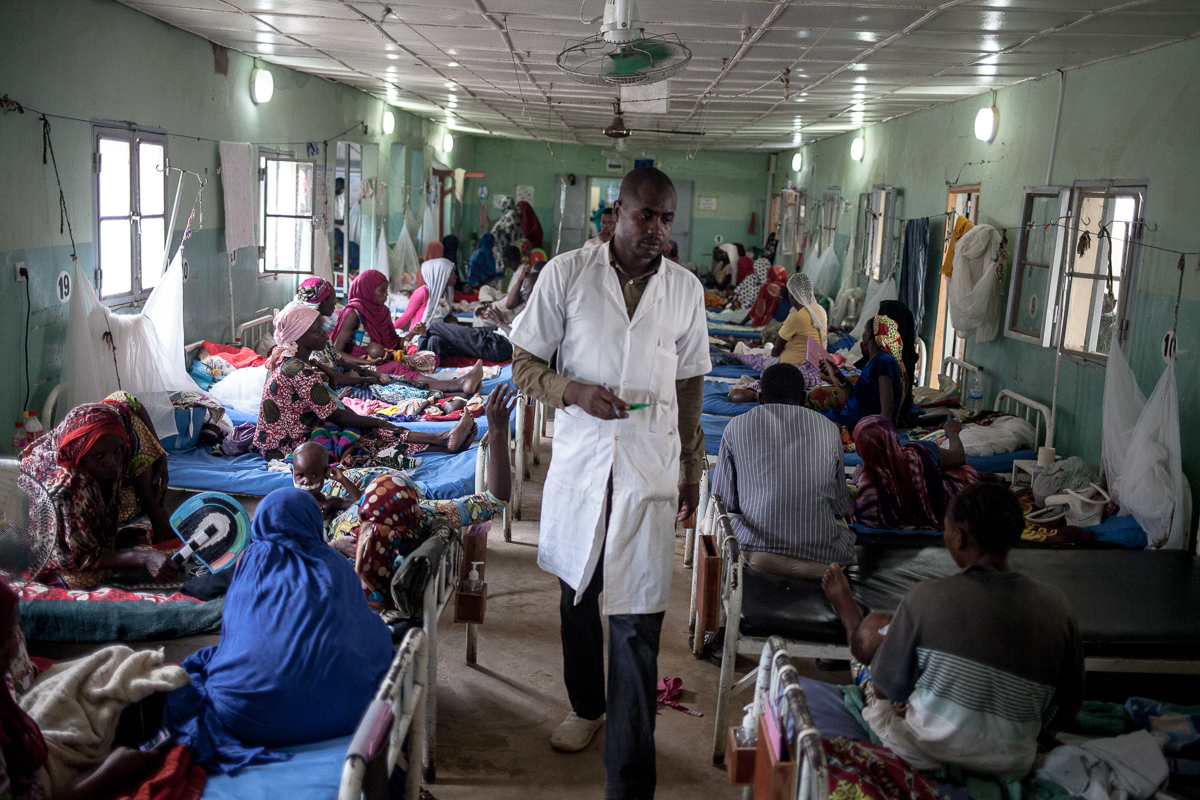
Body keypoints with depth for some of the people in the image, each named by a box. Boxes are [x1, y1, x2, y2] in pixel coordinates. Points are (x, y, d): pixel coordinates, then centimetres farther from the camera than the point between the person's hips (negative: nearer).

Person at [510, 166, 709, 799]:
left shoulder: (685, 289, 5)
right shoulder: (566, 274, -1)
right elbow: (524, 365, 3)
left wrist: (692, 469, 16)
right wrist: (574, 391, -17)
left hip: (650, 468, 0)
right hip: (578, 461, 1)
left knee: (636, 623, -3)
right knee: (577, 594, 18)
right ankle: (587, 707, 45)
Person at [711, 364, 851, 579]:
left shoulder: (736, 427, 6)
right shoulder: (829, 429, 8)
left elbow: (724, 501, 9)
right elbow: (840, 506, 15)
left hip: (754, 555, -2)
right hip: (820, 560, 2)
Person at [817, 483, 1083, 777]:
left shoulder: (926, 597, -21)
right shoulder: (1055, 607, -12)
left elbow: (884, 689, -10)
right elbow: (1067, 711, -2)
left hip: (920, 752, -3)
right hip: (1010, 766, 4)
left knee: (875, 626, 19)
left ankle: (848, 613, 56)